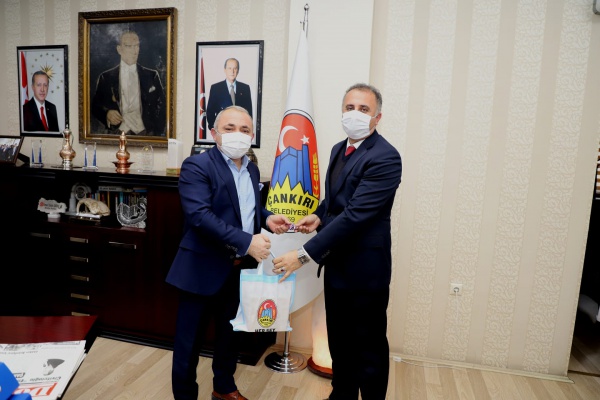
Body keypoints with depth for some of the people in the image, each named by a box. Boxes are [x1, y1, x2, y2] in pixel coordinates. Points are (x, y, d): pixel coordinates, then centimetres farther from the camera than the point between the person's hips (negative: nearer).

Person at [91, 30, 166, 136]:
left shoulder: (152, 76, 11)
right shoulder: (106, 78, 11)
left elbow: (161, 107, 8)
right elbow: (95, 105, 14)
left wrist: (158, 134, -3)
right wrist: (107, 113, -9)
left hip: (145, 134, 0)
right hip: (116, 134, 0)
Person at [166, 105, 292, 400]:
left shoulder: (251, 169, 9)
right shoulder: (197, 166, -13)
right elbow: (199, 215, -25)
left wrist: (267, 218, -1)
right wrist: (246, 241, -29)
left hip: (241, 268, 7)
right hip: (204, 269, -7)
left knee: (230, 333, 23)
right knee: (190, 339, 10)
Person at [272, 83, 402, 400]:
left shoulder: (385, 157, -20)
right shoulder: (339, 149, 8)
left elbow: (355, 215, -27)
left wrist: (304, 254, -27)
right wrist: (318, 215, -2)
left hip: (364, 269, -8)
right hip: (336, 264, 8)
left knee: (369, 348, 11)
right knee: (339, 341, 23)